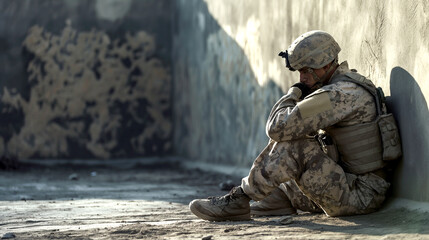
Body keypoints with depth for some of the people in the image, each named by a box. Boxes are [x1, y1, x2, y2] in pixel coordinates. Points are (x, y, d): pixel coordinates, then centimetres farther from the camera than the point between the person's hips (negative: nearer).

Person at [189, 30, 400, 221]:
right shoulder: (350, 85, 14)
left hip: (360, 195, -11)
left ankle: (239, 200, -10)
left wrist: (293, 93, -7)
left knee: (292, 144, -19)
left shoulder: (338, 95, -20)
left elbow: (278, 127, -25)